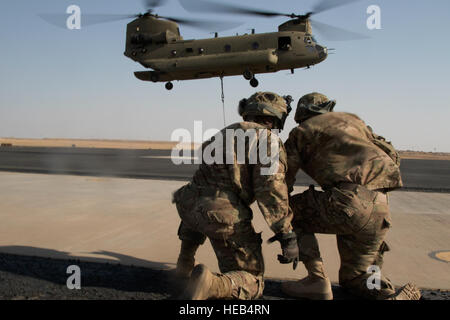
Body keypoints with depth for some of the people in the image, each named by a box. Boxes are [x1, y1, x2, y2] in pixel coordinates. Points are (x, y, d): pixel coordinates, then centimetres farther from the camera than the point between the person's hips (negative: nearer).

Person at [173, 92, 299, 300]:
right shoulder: (268, 139, 2)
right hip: (227, 217, -7)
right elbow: (271, 189, -12)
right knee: (251, 285, 7)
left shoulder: (225, 133, 25)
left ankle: (185, 263, 44)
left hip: (188, 207, 7)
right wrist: (287, 236, -9)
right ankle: (210, 285, -23)